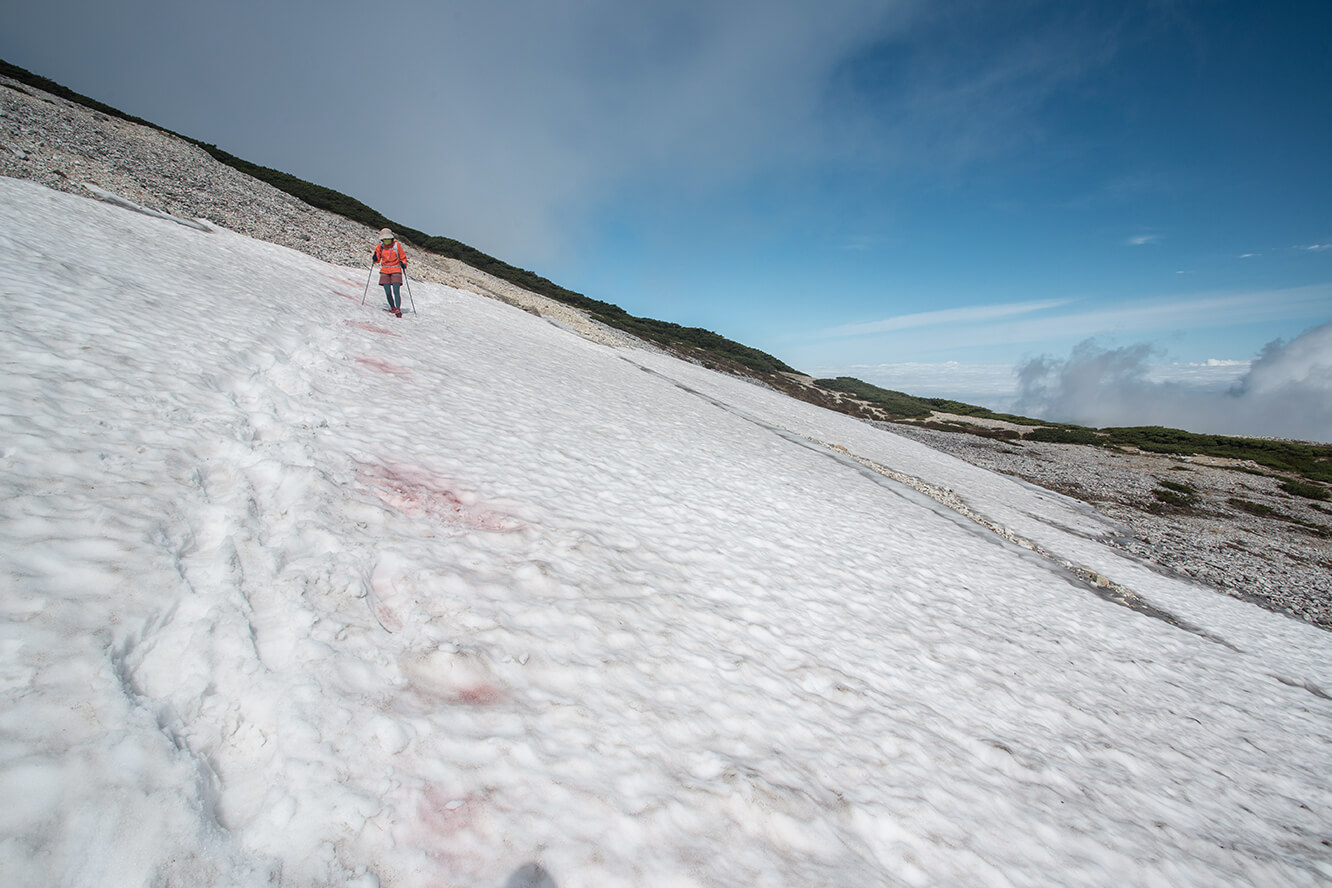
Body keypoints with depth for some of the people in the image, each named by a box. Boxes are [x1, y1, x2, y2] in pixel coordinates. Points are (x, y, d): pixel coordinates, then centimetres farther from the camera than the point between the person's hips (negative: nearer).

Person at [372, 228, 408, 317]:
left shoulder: (396, 245, 0)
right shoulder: (380, 246, 7)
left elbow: (403, 257, 8)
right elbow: (378, 259, 13)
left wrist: (404, 264, -11)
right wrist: (375, 259, -9)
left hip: (396, 270, -3)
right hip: (385, 271, 3)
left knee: (396, 291, -17)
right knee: (388, 292, -2)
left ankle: (398, 309, -24)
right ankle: (392, 307, 17)